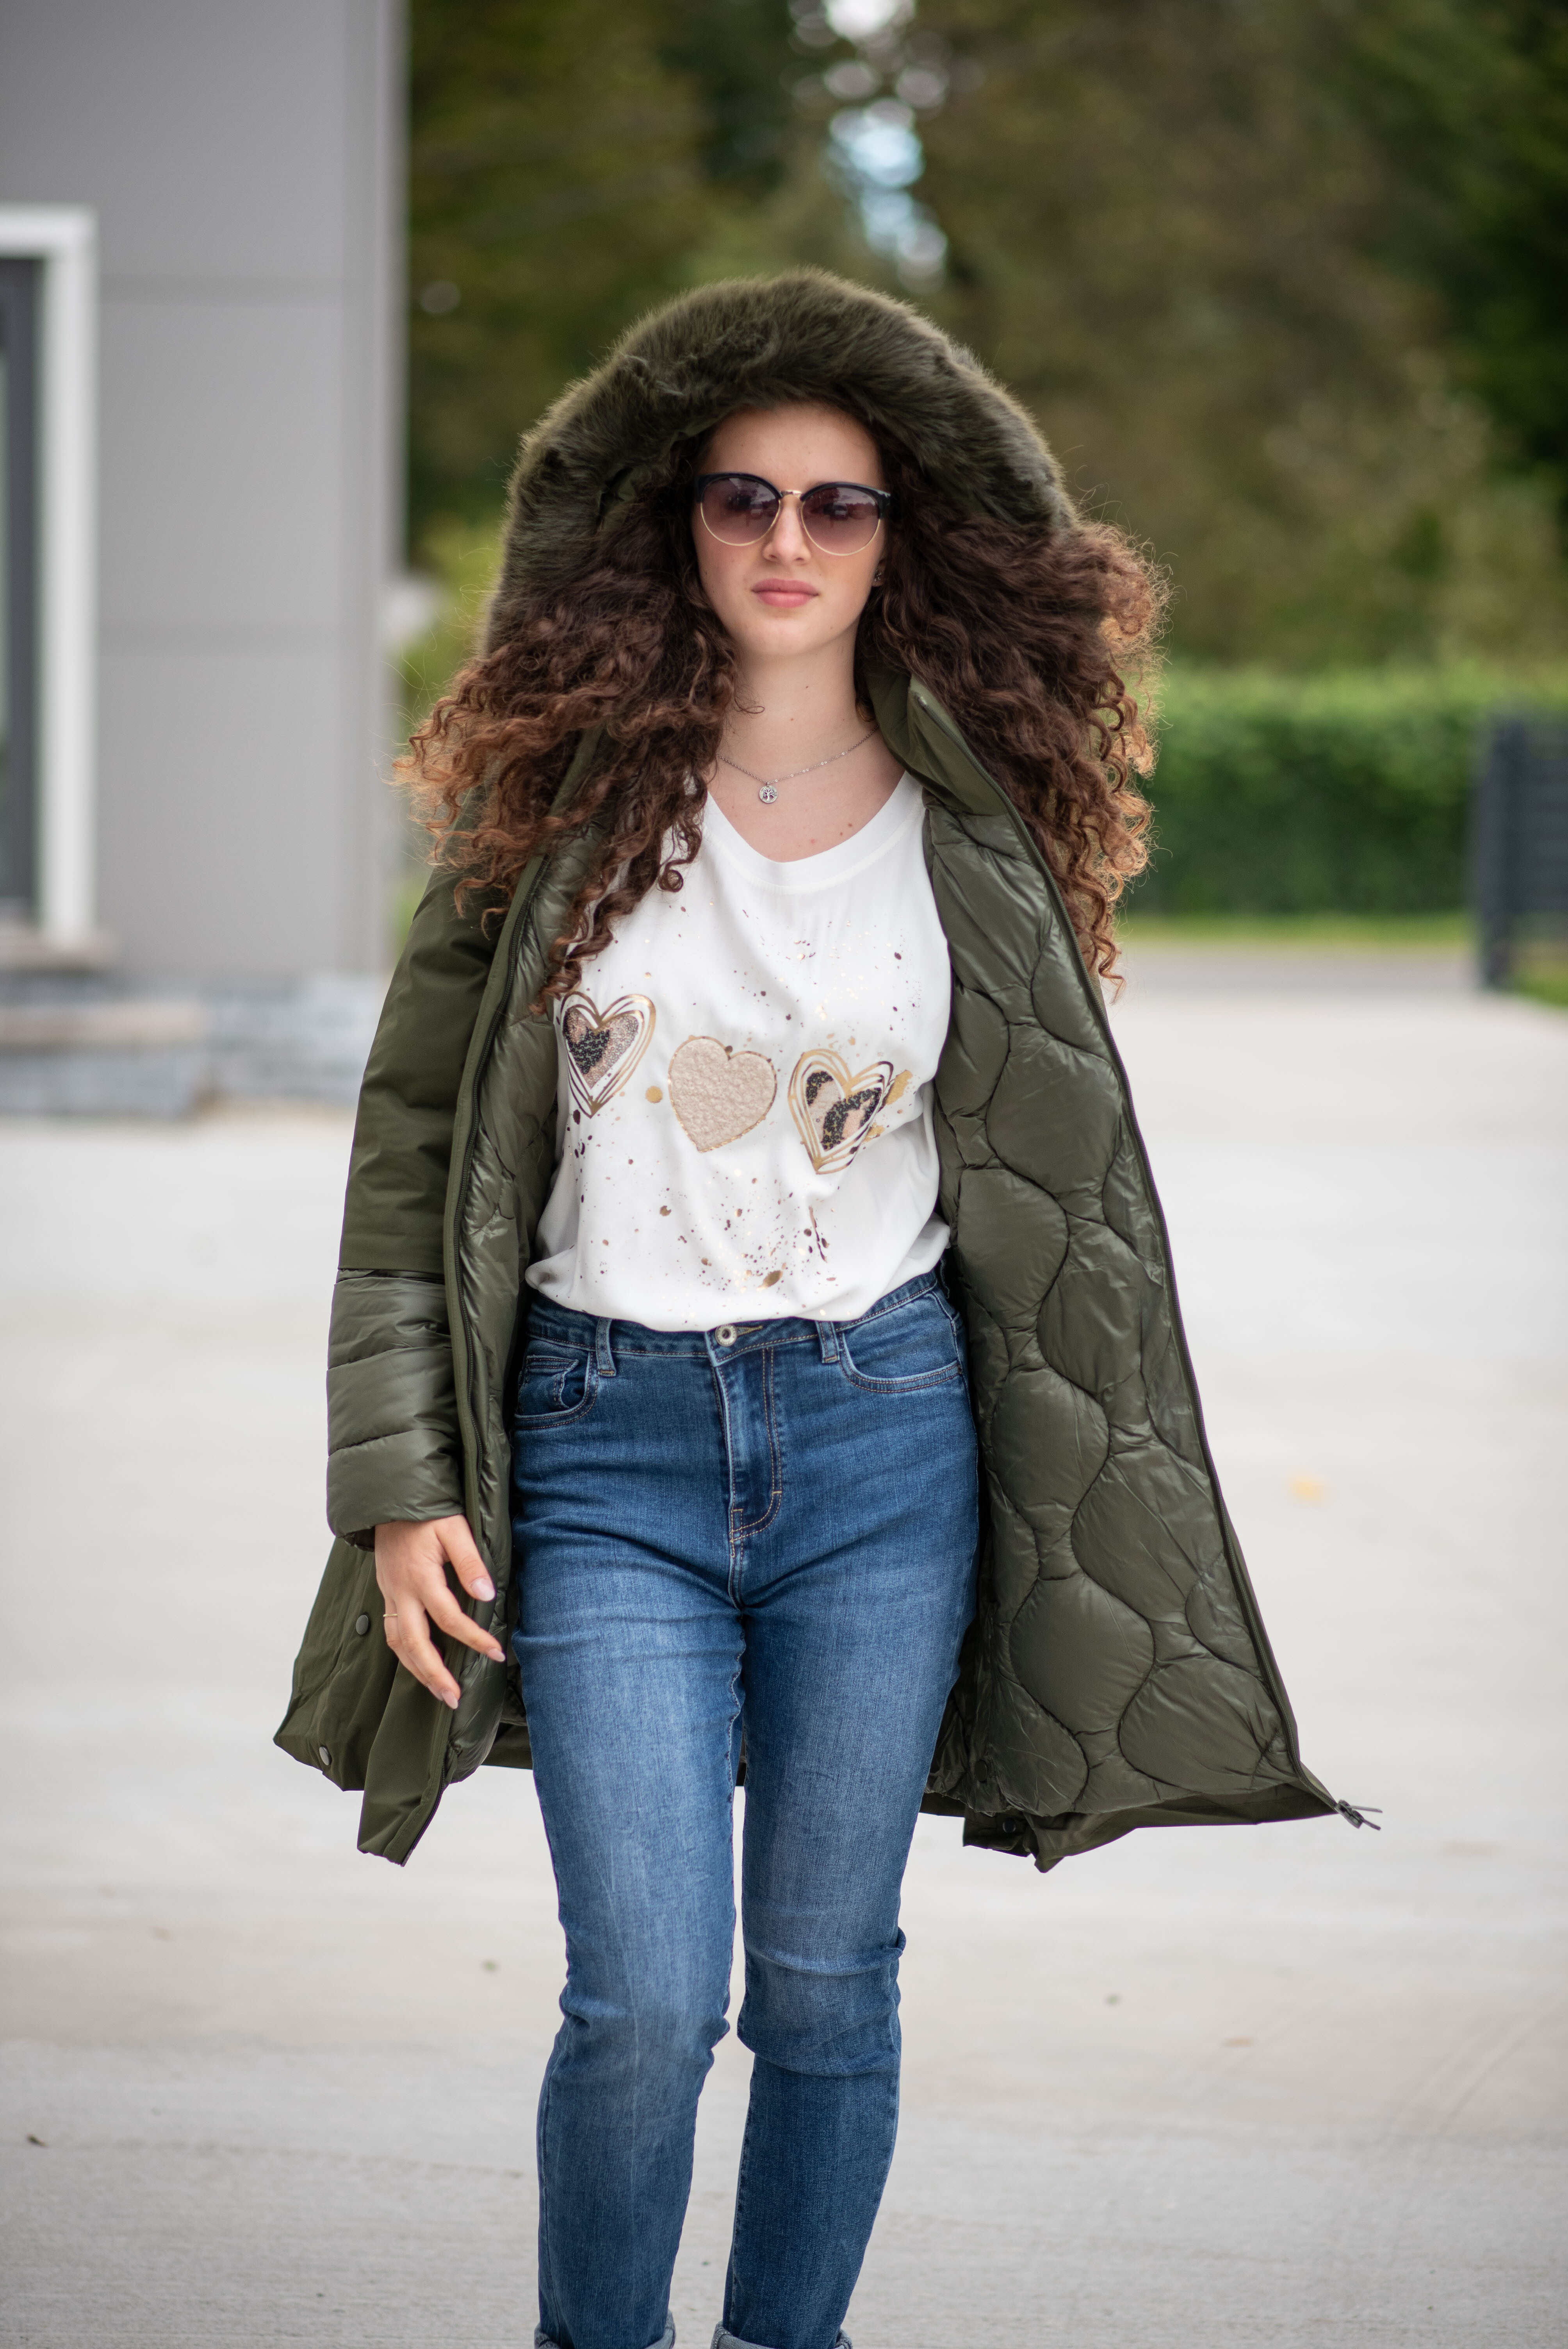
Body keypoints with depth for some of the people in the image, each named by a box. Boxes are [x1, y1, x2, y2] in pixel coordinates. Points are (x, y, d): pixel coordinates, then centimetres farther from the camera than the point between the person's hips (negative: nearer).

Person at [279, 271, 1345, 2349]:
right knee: (647, 2005, -8)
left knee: (829, 1983, 7)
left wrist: (1100, 1550, 6)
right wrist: (398, 1476, -4)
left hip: (885, 1426, 1)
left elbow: (1061, 1195, 8)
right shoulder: (562, 795, 1)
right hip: (606, 1439, -1)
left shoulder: (977, 833, 3)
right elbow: (414, 1144, 3)